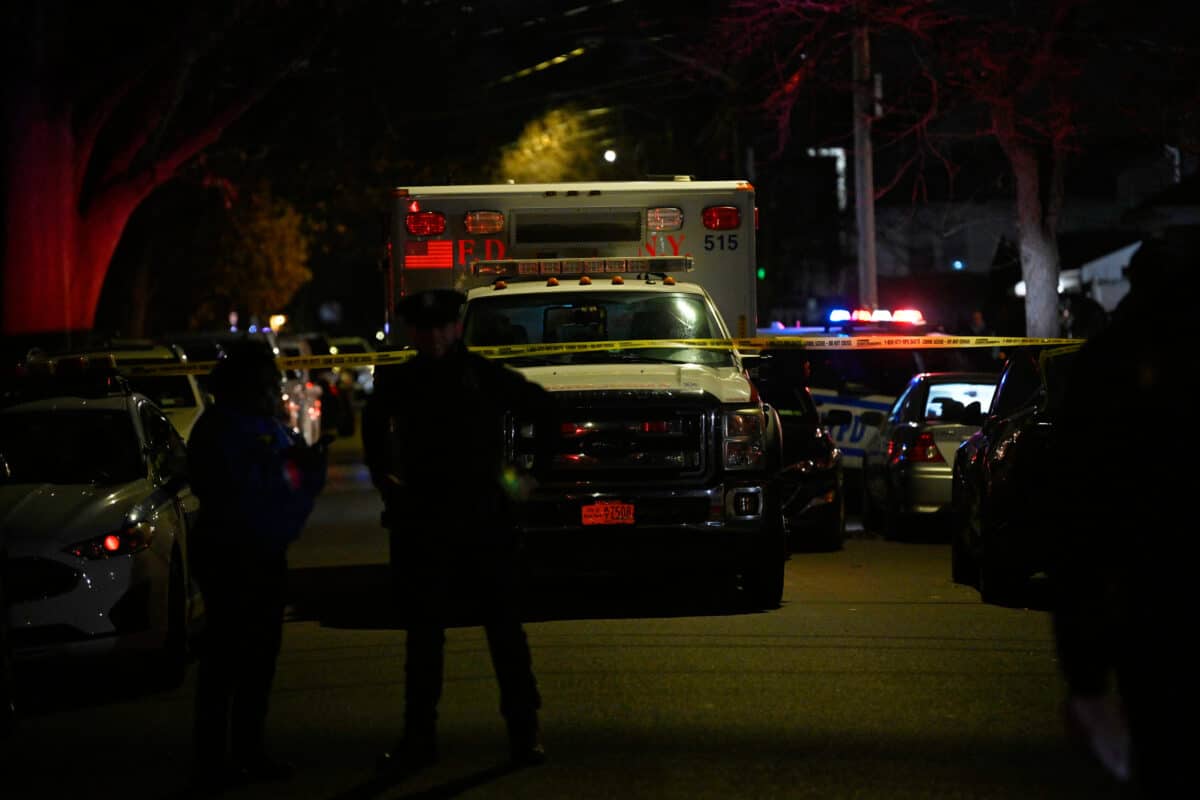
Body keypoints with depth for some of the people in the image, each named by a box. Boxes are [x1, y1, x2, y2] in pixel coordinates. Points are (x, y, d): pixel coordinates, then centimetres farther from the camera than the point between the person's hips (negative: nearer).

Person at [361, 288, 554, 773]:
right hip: (420, 526, 2)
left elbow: (547, 408, 7)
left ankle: (524, 732, 8)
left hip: (484, 521, -2)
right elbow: (374, 427, 24)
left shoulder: (487, 376, -2)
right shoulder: (397, 383, 6)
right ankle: (418, 737, 12)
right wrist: (383, 477, 16)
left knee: (504, 629, 1)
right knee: (423, 634, 7)